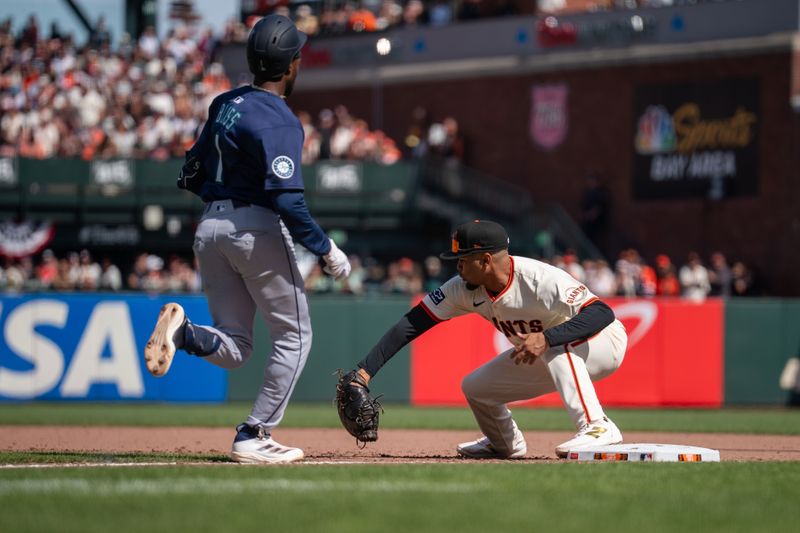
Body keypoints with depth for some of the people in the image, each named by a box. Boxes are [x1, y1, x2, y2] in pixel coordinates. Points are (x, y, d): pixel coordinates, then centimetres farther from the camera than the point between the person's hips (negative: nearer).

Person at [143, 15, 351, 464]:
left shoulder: (225, 104, 10)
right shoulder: (279, 121, -14)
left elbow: (191, 177, 17)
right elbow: (288, 200, -23)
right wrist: (327, 249, -15)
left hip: (210, 225, 7)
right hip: (257, 226, -7)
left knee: (234, 349, 11)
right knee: (295, 337, 9)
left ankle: (182, 330, -19)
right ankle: (255, 437, 4)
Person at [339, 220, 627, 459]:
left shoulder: (540, 279, -34)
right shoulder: (465, 288, -14)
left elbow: (603, 314, -43)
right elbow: (411, 324, -16)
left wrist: (547, 338, -54)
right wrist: (365, 371, -25)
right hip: (546, 363, 8)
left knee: (556, 348, -38)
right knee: (475, 387, 6)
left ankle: (597, 427, -37)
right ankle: (505, 443, 33)